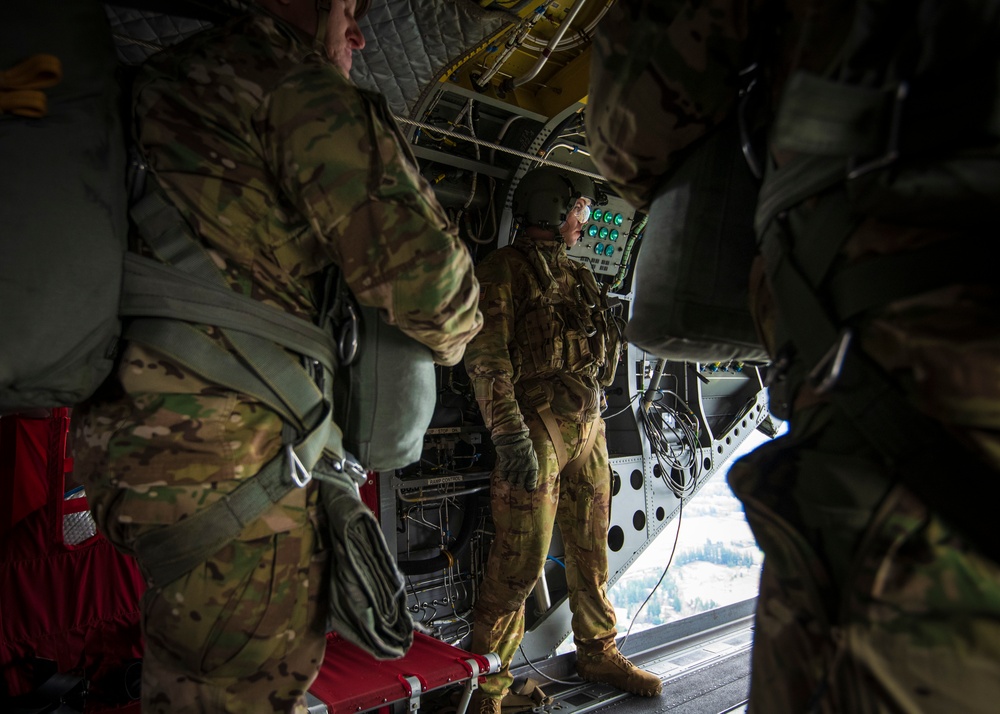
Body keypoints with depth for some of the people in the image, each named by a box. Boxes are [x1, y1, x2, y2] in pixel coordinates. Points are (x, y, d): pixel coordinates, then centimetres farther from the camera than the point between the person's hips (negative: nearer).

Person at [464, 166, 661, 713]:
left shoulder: (577, 275, 22)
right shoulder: (504, 269, -1)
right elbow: (486, 356, -11)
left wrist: (595, 421, 19)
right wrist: (510, 432, -21)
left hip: (589, 422, 8)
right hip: (537, 421, -7)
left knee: (591, 549, 15)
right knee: (521, 557, -7)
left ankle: (597, 653, 32)